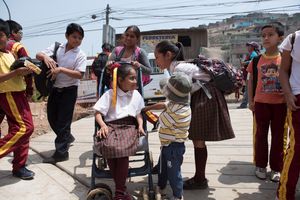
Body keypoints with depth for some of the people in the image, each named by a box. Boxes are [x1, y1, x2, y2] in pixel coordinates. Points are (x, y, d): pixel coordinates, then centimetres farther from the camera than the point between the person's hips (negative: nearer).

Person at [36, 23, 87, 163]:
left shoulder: (80, 55, -9)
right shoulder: (56, 47, 3)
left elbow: (79, 74, -18)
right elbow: (38, 55, -1)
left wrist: (61, 69, -26)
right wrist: (45, 57, -24)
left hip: (69, 90, -5)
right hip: (55, 88, 5)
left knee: (63, 120, -2)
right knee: (51, 117, 15)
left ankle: (61, 152, 10)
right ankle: (67, 137, 40)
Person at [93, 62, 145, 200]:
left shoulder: (136, 95, 15)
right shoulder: (110, 94, 6)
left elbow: (139, 114, 21)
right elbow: (98, 113, 5)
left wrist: (140, 125, 1)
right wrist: (103, 125, -13)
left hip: (129, 126, 1)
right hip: (111, 126, -1)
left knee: (122, 149, -32)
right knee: (109, 146, -34)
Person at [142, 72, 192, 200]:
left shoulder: (178, 111, -32)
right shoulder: (176, 103, -3)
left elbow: (162, 122, -20)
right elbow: (163, 105, 14)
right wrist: (147, 108, 22)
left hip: (174, 146, -10)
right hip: (167, 144, 10)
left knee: (173, 172, 6)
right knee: (162, 167, 27)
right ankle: (161, 187, 48)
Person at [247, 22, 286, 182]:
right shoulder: (257, 60, 1)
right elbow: (251, 80, 7)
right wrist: (250, 100, 3)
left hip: (280, 103, -1)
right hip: (261, 102, 1)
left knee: (278, 136, 7)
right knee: (260, 135, 9)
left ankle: (276, 168, 21)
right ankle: (260, 165, 23)